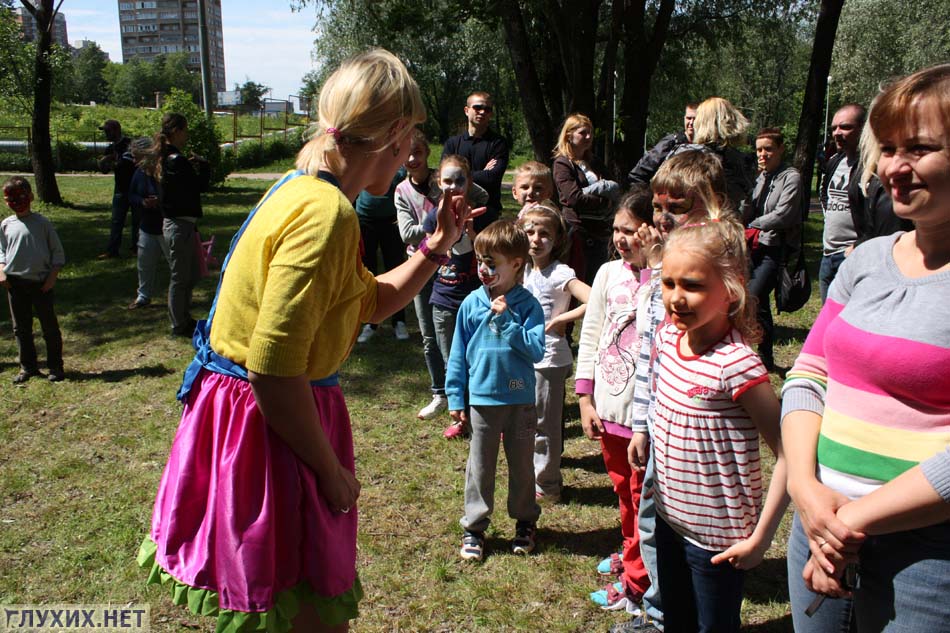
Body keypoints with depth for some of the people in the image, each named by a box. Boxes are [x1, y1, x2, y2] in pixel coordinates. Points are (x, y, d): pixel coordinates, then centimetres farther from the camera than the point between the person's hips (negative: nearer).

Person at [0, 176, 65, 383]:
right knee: (21, 327, 10)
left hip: (41, 282, -3)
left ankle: (55, 366, 13)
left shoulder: (42, 223, -4)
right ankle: (28, 367, 21)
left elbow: (58, 252, -1)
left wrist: (52, 277, -8)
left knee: (49, 326, 3)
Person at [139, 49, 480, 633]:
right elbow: (272, 371, -28)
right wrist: (331, 470, -16)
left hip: (275, 414, 10)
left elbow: (371, 302, 20)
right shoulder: (325, 213, -24)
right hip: (264, 427, -10)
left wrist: (436, 248, 13)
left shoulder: (310, 192, 8)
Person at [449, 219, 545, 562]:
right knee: (480, 467, 11)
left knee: (522, 465, 16)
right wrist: (456, 397, 2)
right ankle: (474, 527, 26)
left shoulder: (527, 305, -9)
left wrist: (506, 319, -23)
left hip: (521, 400, -1)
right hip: (482, 400, 1)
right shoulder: (472, 304, -4)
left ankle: (525, 522, 35)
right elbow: (458, 355, 3)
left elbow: (536, 350, -18)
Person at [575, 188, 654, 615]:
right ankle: (632, 553, 47)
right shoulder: (609, 273, 2)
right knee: (622, 488, 24)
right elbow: (591, 335, 6)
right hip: (608, 404, 6)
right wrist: (585, 399, 4)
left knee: (643, 495, 10)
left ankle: (636, 582, 28)